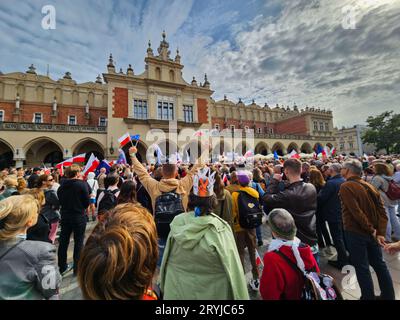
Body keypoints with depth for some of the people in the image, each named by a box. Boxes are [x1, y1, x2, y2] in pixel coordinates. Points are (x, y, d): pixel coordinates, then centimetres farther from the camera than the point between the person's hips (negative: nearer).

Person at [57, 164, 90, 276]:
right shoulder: (82, 184, -18)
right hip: (79, 217, -5)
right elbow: (87, 203, -14)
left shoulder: (62, 185, -2)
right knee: (78, 242, 8)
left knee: (63, 241, 17)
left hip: (65, 216, 5)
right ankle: (77, 268, 19)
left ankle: (62, 267, 31)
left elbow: (60, 201, 8)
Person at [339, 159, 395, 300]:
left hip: (355, 232, -7)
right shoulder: (369, 186, 5)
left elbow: (356, 212, -23)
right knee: (379, 264, 21)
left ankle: (368, 297, 23)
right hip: (371, 233, 7)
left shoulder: (346, 186, -18)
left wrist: (371, 229, -9)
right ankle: (388, 296, 35)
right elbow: (382, 210, 1)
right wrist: (381, 233, -4)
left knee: (362, 267, 9)